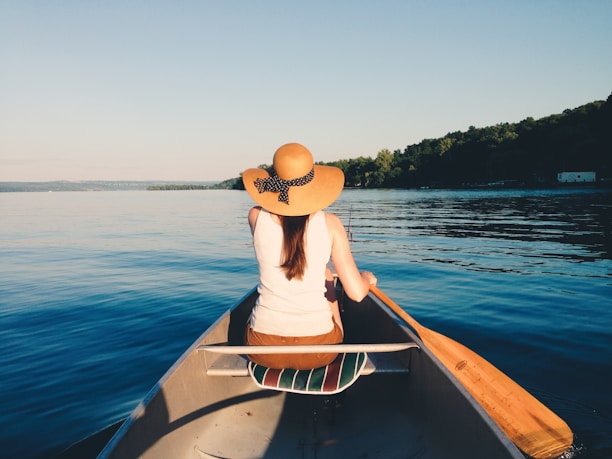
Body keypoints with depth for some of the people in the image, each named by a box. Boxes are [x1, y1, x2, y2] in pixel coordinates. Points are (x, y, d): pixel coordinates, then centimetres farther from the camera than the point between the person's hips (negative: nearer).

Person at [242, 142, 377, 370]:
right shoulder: (329, 223, -12)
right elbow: (357, 293, -10)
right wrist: (368, 278, 10)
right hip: (318, 350, 0)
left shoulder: (256, 217, -8)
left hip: (263, 350, 1)